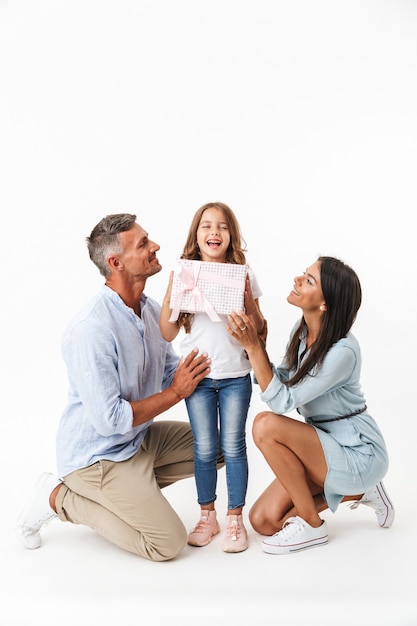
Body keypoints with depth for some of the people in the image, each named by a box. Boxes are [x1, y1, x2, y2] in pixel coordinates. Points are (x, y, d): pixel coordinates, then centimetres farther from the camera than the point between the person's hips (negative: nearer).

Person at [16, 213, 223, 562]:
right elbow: (108, 419, -28)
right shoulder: (92, 330, -29)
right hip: (97, 456, -8)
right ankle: (59, 497, 3)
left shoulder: (151, 310, -1)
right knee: (169, 543, -7)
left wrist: (193, 373, -14)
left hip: (141, 437, 9)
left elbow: (170, 373, 7)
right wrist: (176, 393, -20)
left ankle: (136, 485, 13)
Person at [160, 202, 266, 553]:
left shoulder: (243, 275, -1)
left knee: (233, 446, 4)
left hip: (236, 376, 0)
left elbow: (259, 332, -1)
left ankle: (235, 518, 19)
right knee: (205, 449, 8)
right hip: (198, 376, 0)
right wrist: (171, 291, -14)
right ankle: (207, 516, 25)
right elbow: (168, 334, -4)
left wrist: (247, 296, -15)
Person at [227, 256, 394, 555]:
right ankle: (357, 492, 18)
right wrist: (255, 339, -13)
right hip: (326, 445, 8)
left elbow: (282, 401, -25)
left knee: (266, 425, -27)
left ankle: (312, 525, -8)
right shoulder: (302, 329, -4)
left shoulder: (342, 351, -28)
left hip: (359, 455, -8)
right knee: (264, 521, 1)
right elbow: (281, 382, -3)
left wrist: (252, 346, -29)